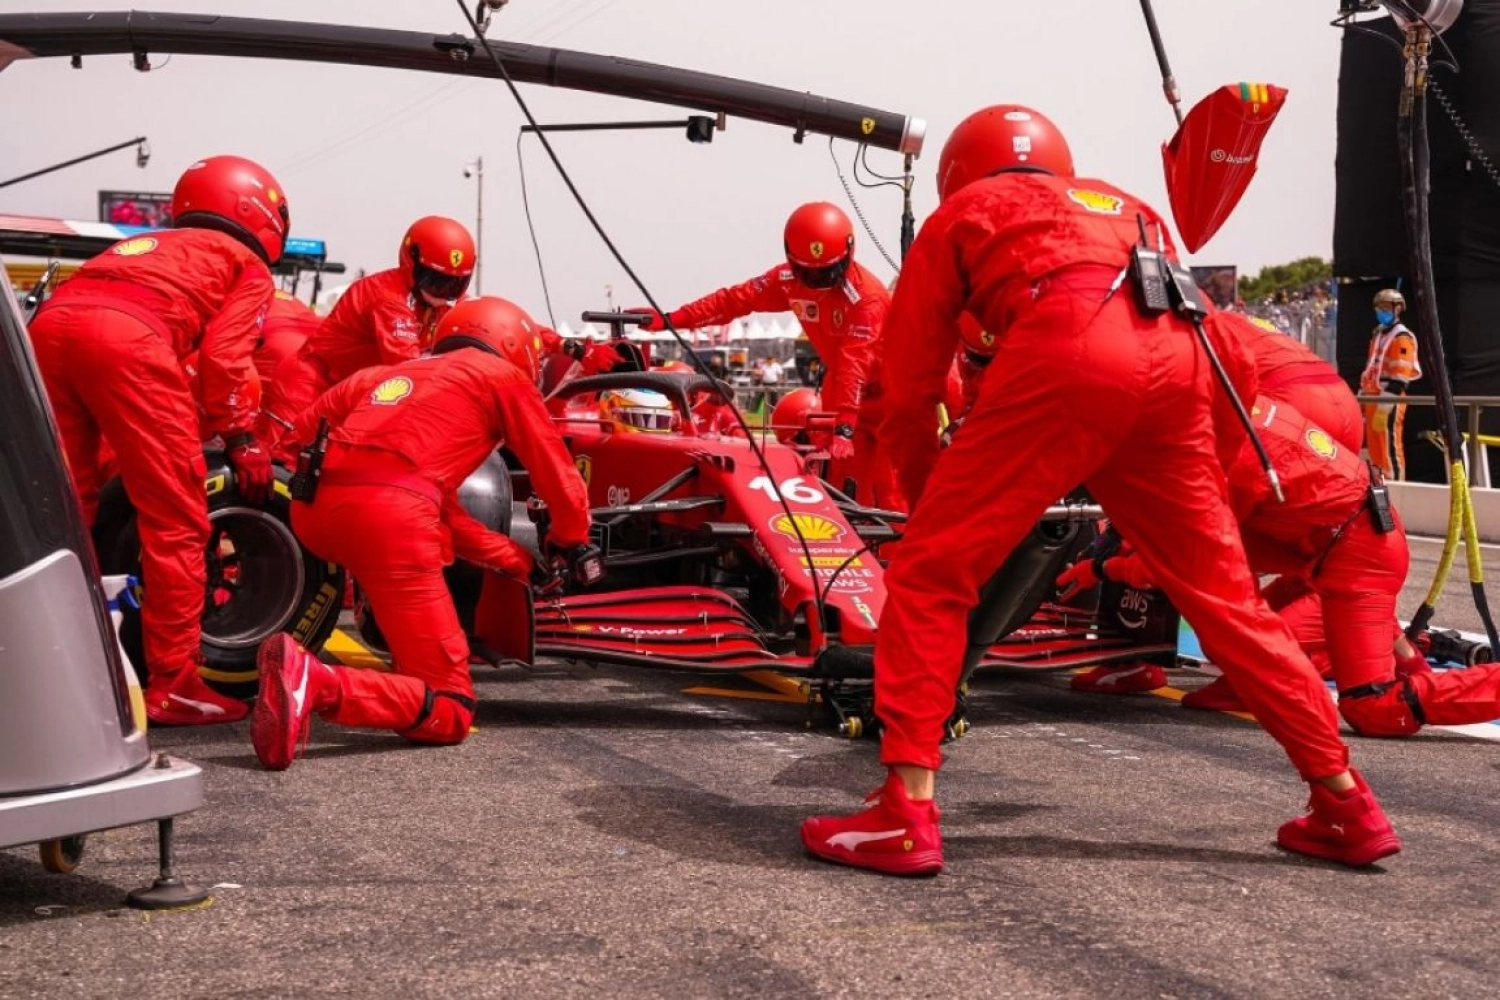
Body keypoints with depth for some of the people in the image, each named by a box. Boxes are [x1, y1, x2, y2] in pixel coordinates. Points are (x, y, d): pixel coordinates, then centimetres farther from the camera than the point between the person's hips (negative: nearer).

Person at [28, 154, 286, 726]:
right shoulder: (249, 267, 22)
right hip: (127, 338, -6)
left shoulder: (150, 246, 40)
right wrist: (241, 438, 9)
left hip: (48, 325, 6)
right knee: (176, 523, 2)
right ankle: (172, 684, 3)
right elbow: (222, 357, 5)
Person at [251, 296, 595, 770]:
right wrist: (572, 543, 44)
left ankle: (410, 669, 27)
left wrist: (516, 559, 39)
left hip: (313, 508, 7)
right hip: (390, 513, -7)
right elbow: (559, 479, 22)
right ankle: (315, 683, -25)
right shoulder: (502, 376, 19)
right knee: (448, 713, -1)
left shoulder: (392, 373, 35)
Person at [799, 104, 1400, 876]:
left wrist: (925, 500, 37)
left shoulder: (958, 215, 28)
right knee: (1225, 595, 18)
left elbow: (910, 389, 23)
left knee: (929, 575, 5)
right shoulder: (1124, 207, 39)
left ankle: (904, 813, -3)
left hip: (1065, 354, -5)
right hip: (1175, 363, 5)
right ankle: (1347, 806, 24)